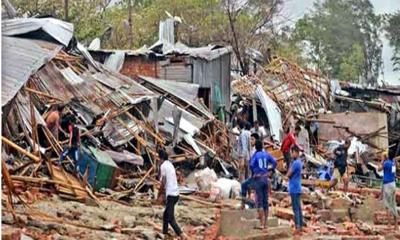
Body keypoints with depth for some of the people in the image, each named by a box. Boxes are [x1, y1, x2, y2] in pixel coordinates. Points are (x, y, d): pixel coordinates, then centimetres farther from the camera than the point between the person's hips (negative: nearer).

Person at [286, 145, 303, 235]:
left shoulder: (295, 163, -17)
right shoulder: (299, 162, 14)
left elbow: (288, 175, -14)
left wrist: (291, 164, -4)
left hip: (294, 189, -10)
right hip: (297, 189, 10)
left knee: (296, 209, -9)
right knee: (299, 208, 11)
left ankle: (298, 227, -10)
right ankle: (300, 226, 14)